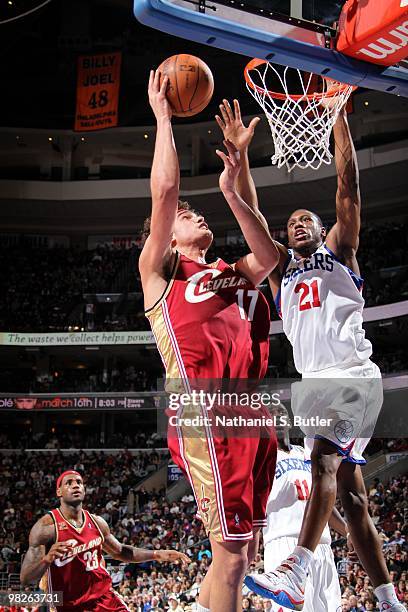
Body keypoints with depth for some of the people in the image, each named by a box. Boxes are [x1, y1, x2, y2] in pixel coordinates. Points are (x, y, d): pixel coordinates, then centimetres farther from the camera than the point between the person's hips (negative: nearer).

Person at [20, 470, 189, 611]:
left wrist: (156, 554, 12)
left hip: (105, 598, 5)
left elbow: (120, 551, 22)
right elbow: (25, 579, -17)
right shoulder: (46, 526, -14)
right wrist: (46, 559, -36)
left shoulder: (97, 522, 3)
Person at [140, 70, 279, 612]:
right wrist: (162, 114, 5)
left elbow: (269, 256, 13)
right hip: (204, 417, -8)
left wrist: (231, 193, 15)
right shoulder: (159, 270, 9)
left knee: (243, 549, 10)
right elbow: (164, 190, -2)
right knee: (231, 554, -12)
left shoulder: (227, 273, 28)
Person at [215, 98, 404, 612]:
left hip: (352, 374, -5)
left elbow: (348, 183, 5)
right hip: (314, 381, 6)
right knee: (348, 490, 3)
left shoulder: (338, 251, 14)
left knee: (324, 457, -26)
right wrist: (240, 153, 6)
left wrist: (338, 116, 0)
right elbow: (250, 213, 14)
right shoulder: (280, 267, 23)